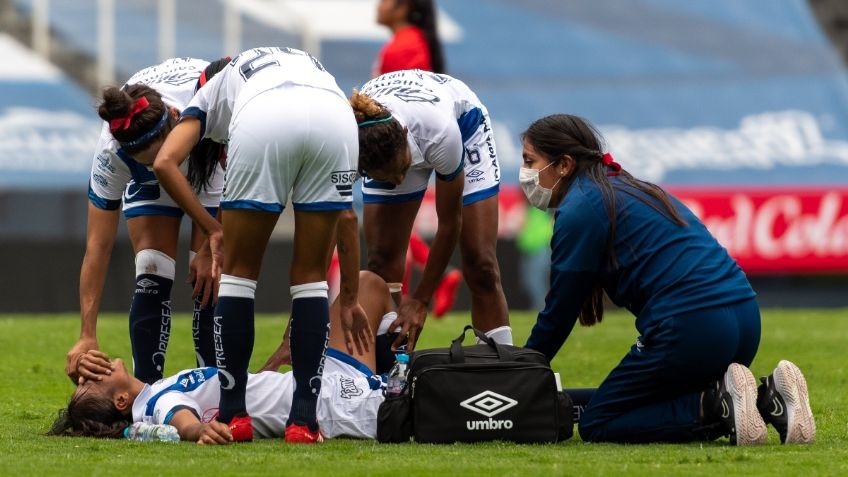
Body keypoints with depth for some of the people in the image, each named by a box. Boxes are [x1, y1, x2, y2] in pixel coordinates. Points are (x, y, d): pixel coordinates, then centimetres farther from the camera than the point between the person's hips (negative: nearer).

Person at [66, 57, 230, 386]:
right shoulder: (112, 150, -36)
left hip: (215, 160, 0)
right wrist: (87, 336, -32)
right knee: (151, 275, -16)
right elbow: (98, 247, -30)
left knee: (209, 275, -15)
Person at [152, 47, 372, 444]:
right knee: (310, 276, 17)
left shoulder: (214, 89, 37)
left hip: (263, 118, -3)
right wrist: (349, 299, 46)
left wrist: (212, 229, 19)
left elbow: (165, 162, 14)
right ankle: (303, 421, 12)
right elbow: (346, 217, 40)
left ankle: (233, 415, 16)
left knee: (239, 271, 16)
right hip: (335, 116, 3)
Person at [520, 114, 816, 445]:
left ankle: (718, 405, -13)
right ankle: (767, 397, 4)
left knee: (597, 426, 5)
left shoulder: (579, 209, -3)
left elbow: (559, 312, 2)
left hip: (691, 328, -9)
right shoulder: (626, 190, 25)